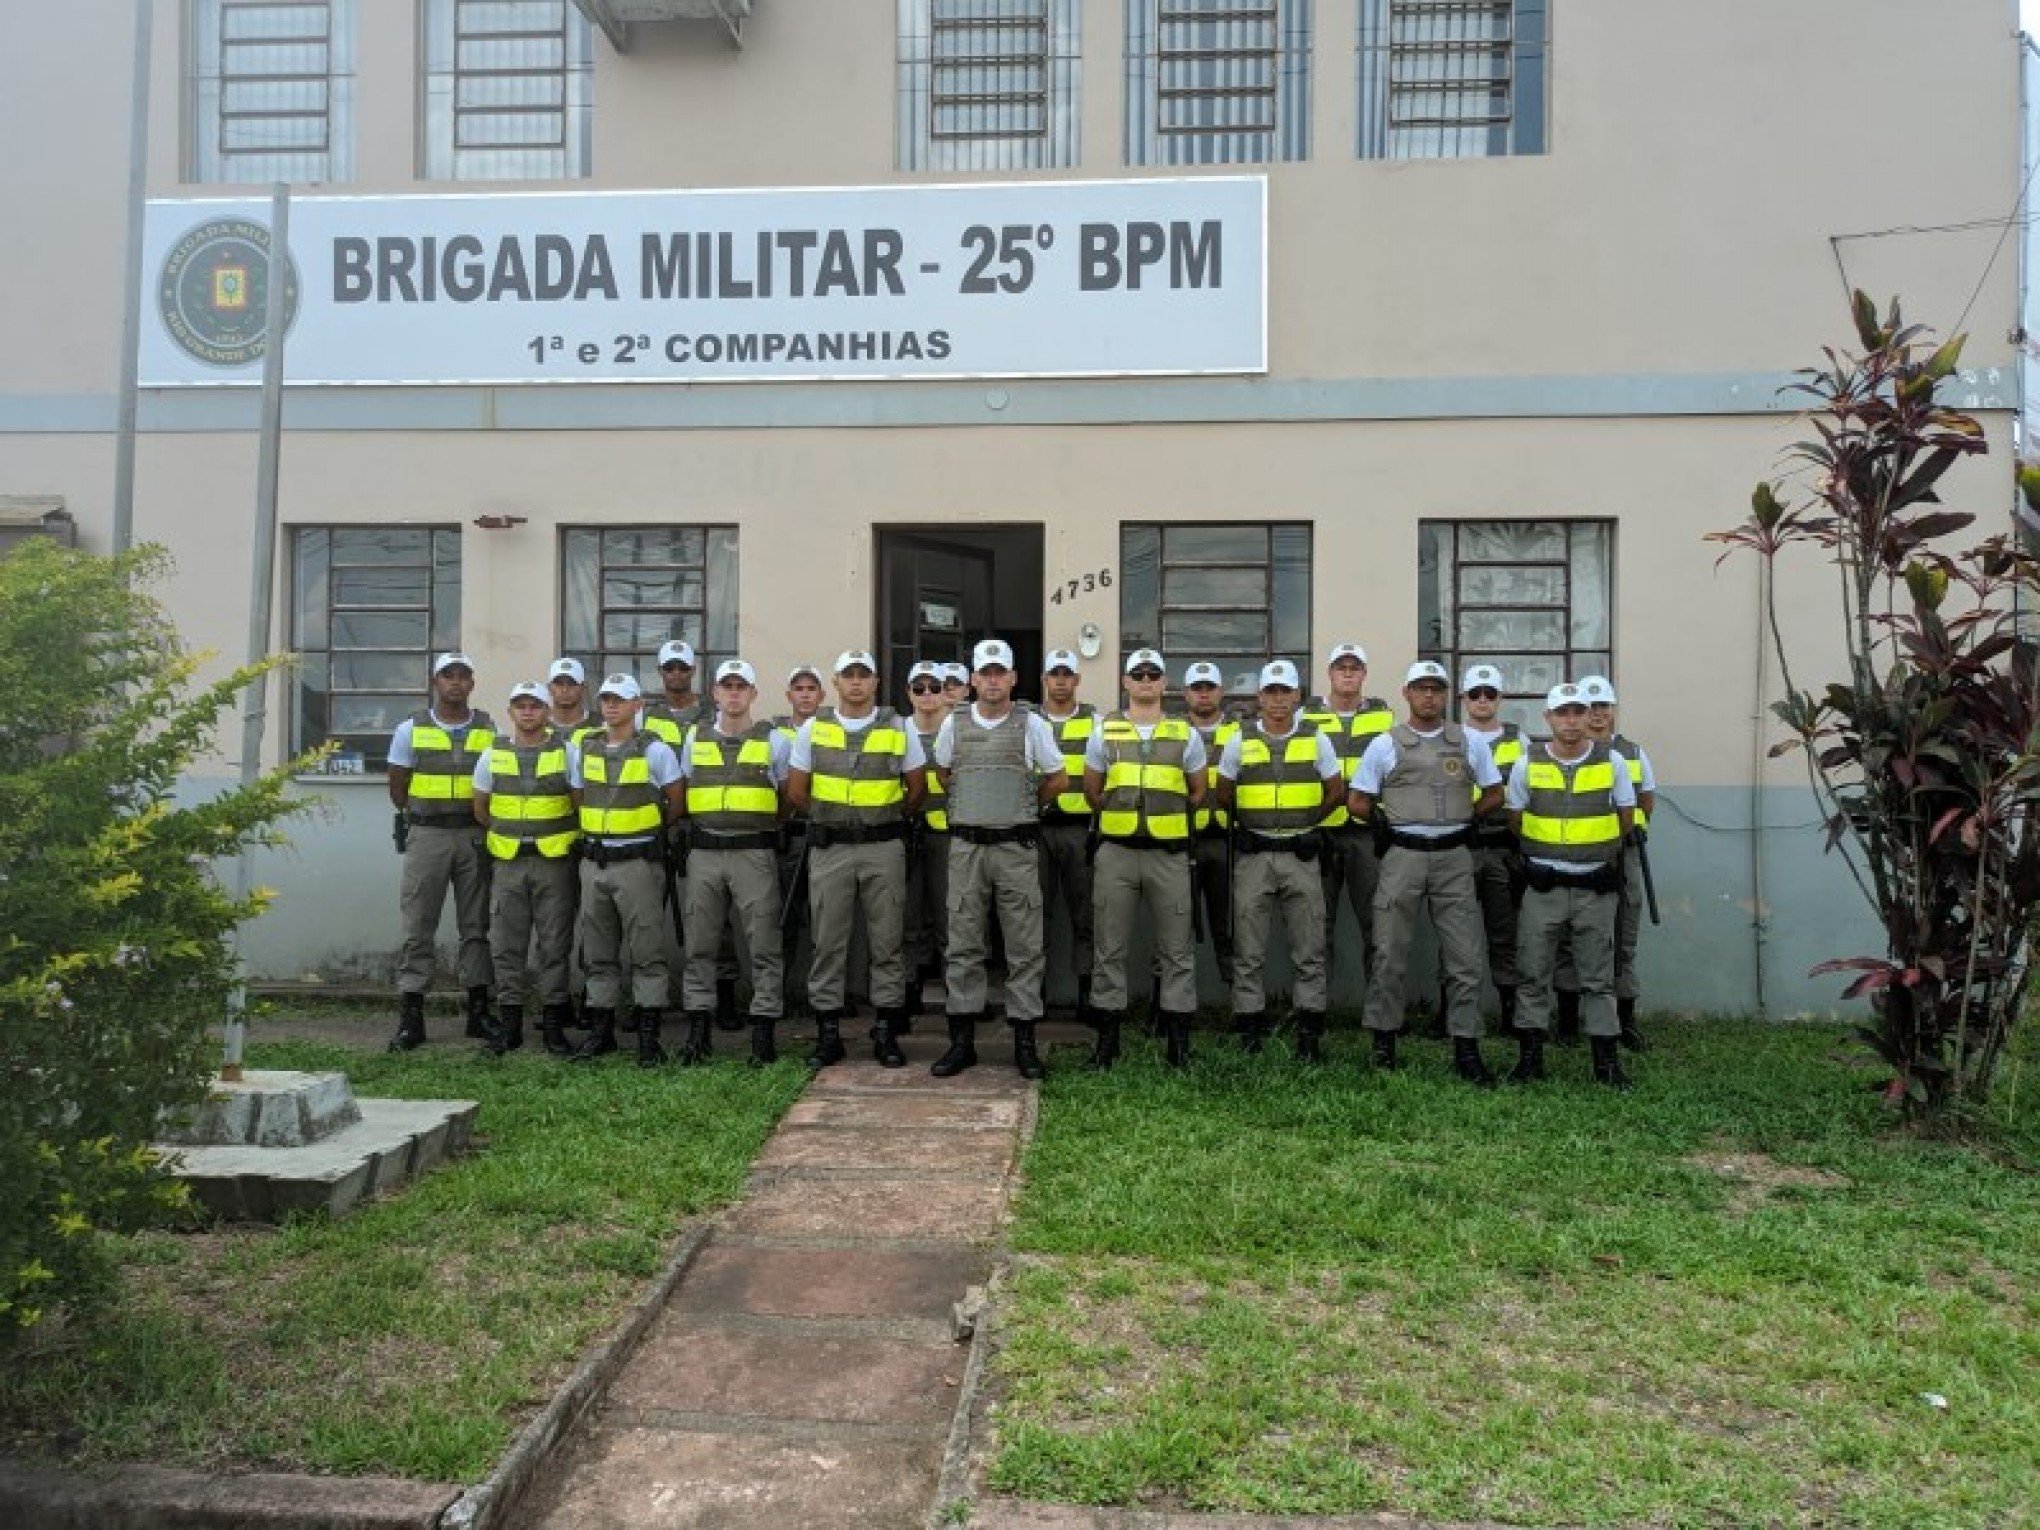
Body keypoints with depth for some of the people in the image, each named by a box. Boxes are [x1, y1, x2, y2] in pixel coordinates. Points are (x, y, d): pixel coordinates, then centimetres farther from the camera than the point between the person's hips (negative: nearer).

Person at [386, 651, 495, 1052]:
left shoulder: (488, 730, 6)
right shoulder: (411, 729, 4)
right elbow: (397, 786, 10)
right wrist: (419, 819, 8)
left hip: (474, 835, 1)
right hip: (426, 836, -1)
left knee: (476, 925, 6)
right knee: (418, 926, -2)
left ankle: (478, 1009, 14)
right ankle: (410, 1016, 2)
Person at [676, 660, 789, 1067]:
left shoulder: (773, 740, 5)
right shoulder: (696, 738, 12)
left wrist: (769, 824, 5)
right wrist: (702, 823, 13)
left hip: (754, 853, -2)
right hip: (704, 853, 3)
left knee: (762, 946, -1)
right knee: (699, 945, 5)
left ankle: (763, 1033, 4)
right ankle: (698, 1030, 12)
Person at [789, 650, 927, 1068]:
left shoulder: (899, 728, 3)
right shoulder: (813, 729, 4)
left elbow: (916, 788, 11)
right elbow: (796, 790, 10)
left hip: (884, 849, 0)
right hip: (828, 849, 1)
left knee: (887, 943, 3)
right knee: (828, 943, 4)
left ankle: (886, 1033, 11)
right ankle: (828, 1034, 12)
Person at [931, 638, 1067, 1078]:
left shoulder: (1031, 724, 1)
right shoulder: (954, 723, 5)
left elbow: (1058, 780, 10)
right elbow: (942, 773, 21)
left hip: (1017, 847, -1)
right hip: (966, 846, 1)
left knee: (1024, 947, 1)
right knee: (964, 946, 3)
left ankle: (1024, 1042, 9)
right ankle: (962, 1041, 11)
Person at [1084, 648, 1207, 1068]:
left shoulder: (1186, 734, 6)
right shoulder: (1105, 731, 6)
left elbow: (1197, 792, 17)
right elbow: (1092, 790, 14)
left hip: (1169, 852, 0)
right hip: (1116, 851, 0)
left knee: (1177, 949, 3)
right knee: (1110, 948, 4)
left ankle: (1179, 1040, 12)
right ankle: (1108, 1039, 14)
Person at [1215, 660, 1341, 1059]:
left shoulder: (1316, 740, 3)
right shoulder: (1240, 741, 2)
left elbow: (1336, 789, 13)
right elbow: (1223, 794, 12)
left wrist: (1307, 821, 13)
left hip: (1301, 855, 0)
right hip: (1253, 857, 0)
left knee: (1309, 949, 3)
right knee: (1248, 951, 4)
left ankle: (1310, 1032, 12)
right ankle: (1249, 1030, 12)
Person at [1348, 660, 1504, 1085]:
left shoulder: (1469, 742, 9)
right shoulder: (1386, 744, 3)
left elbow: (1495, 794, 16)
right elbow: (1357, 802, 5)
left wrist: (1464, 820, 7)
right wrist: (1385, 826, 1)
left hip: (1455, 859, 2)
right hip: (1402, 857, -2)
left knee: (1466, 957, 1)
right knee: (1390, 954, 1)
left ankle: (1466, 1049, 9)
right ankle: (1384, 1040, 14)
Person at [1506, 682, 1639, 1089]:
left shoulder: (1612, 762, -1)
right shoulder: (1527, 765, -2)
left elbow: (1626, 820, 10)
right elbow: (1515, 822, 10)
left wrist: (1596, 849, 13)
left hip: (1596, 887, 0)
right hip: (1543, 887, 0)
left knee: (1598, 976, 6)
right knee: (1534, 973, 3)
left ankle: (1606, 1060, 13)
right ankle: (1531, 1056, 12)